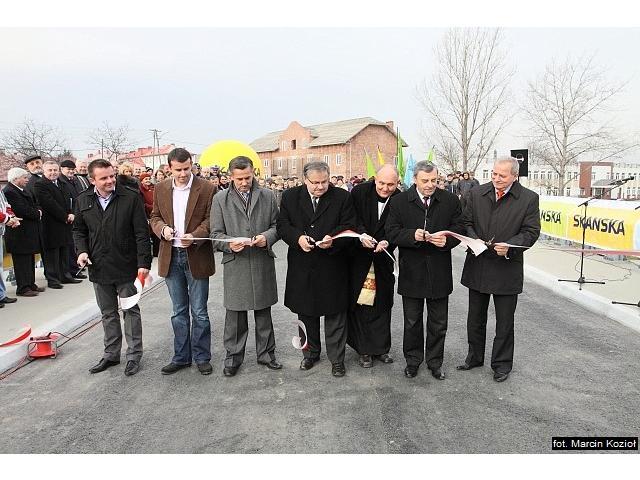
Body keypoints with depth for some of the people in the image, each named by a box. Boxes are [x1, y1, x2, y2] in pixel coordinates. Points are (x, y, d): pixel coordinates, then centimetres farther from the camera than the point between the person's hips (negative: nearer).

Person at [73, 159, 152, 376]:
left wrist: (144, 263, -15)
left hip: (126, 267, -4)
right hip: (99, 268, 4)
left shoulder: (131, 197, -10)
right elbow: (78, 230, 15)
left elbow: (141, 233, -11)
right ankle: (111, 354, 31)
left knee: (131, 311, 9)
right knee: (108, 314, 16)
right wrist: (82, 250, -3)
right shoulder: (83, 200, 2)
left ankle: (134, 355, 21)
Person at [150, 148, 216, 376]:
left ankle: (202, 357, 21)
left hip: (196, 257, -4)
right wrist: (162, 228, -10)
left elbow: (211, 220, -7)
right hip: (171, 257, 4)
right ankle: (181, 357, 27)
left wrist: (194, 236, -23)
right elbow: (154, 217, 12)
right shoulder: (161, 189, 7)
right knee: (179, 312, 14)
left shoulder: (206, 188, -6)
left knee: (199, 313, 6)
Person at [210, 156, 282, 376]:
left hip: (263, 264, 1)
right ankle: (233, 357, 24)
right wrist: (229, 244, -19)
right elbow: (216, 234, 1)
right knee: (235, 316, 7)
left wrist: (267, 237, -13)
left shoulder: (267, 196, 5)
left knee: (264, 314, 13)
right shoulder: (220, 199, 2)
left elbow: (277, 225, 8)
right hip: (235, 265, -1)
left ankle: (266, 353, 29)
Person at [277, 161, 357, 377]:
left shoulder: (342, 197, -3)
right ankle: (310, 353, 35)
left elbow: (350, 227, -3)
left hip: (332, 266, -2)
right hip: (302, 267, 2)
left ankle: (336, 358, 22)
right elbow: (282, 225, 2)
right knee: (306, 313, 16)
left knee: (335, 315, 6)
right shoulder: (290, 196, 2)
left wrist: (333, 239, -22)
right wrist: (298, 238, -17)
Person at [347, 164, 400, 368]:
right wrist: (361, 234, -26)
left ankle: (381, 348, 26)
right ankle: (364, 350, 18)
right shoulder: (359, 192, -7)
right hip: (359, 258, -1)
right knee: (359, 304, 5)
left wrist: (387, 242, -26)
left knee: (382, 304, 11)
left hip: (383, 259, 1)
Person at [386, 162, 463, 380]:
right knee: (412, 321, 14)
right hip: (411, 272, -1)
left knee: (438, 322, 13)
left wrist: (447, 240, -21)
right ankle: (413, 359, 32)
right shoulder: (399, 202, -3)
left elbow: (459, 230, 1)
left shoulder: (450, 201, 1)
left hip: (439, 272, 1)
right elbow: (392, 232, -7)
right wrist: (413, 235, -25)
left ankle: (435, 361, 32)